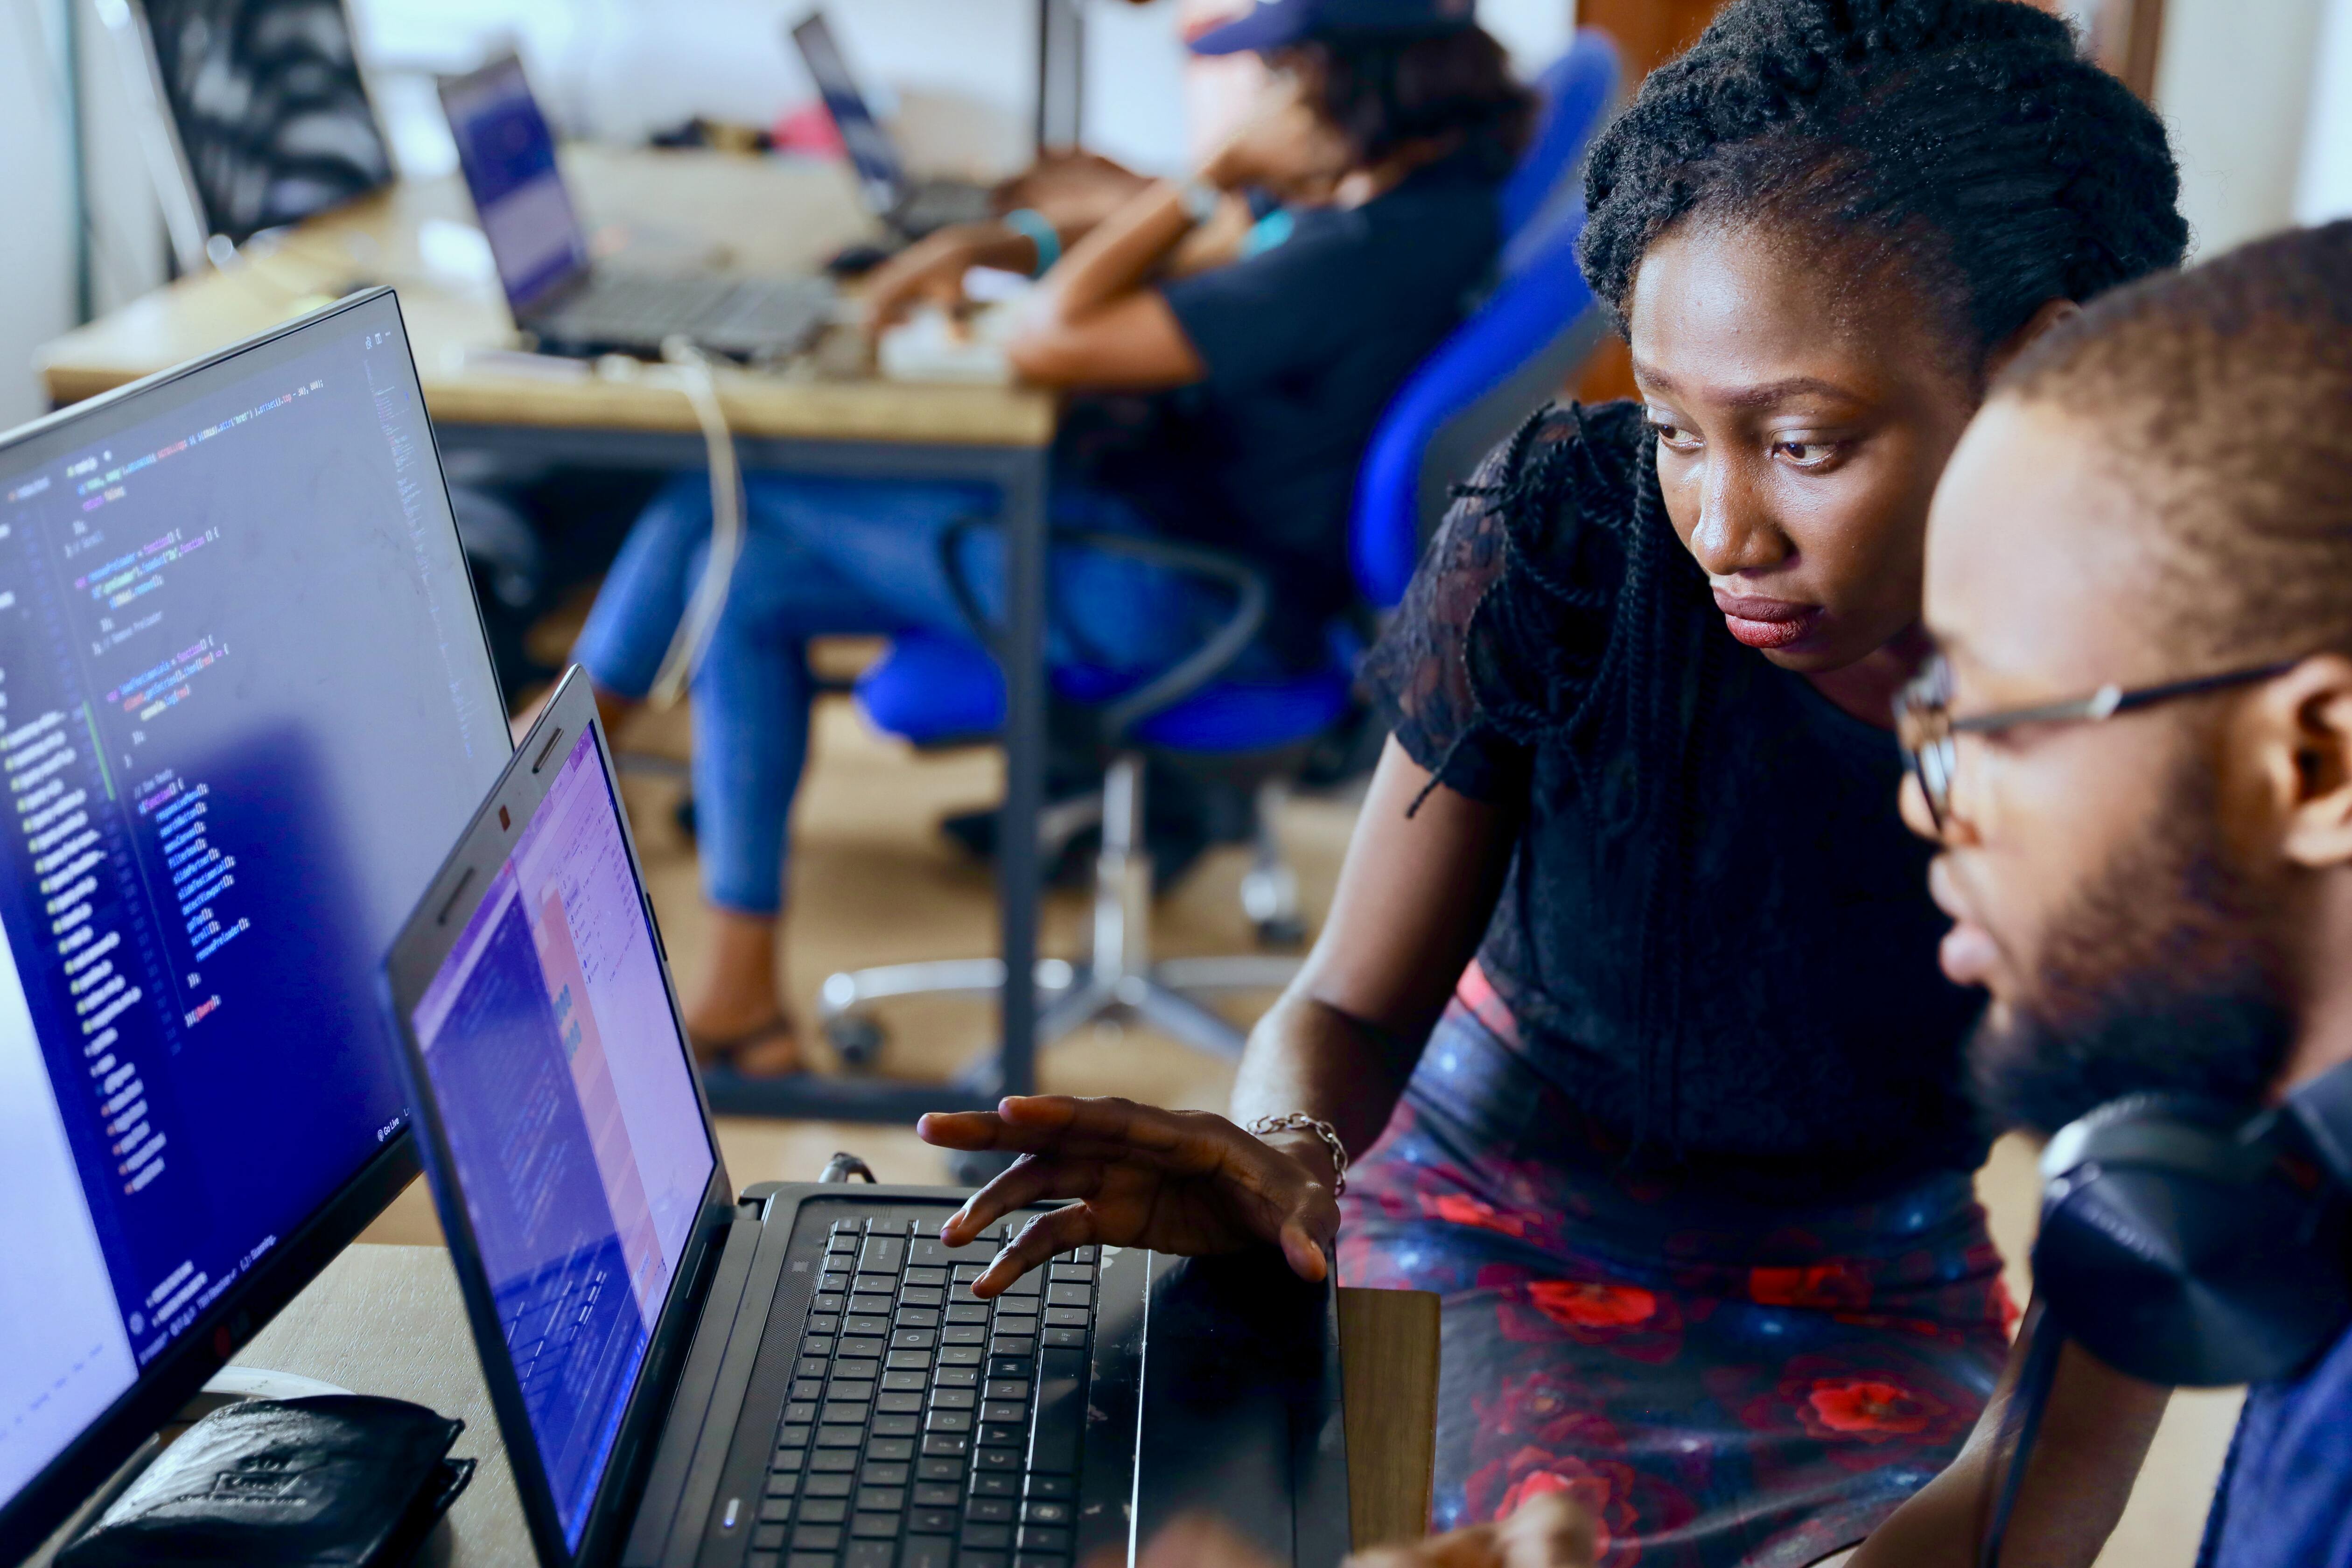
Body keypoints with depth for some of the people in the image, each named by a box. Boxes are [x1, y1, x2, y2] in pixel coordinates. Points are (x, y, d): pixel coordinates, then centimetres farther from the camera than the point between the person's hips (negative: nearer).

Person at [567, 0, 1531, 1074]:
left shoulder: (1369, 250, -28)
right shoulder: (1424, 195, 3)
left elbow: (1048, 344, -27)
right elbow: (1204, 281, 18)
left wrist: (1216, 179, -17)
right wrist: (1005, 245, 5)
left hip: (1177, 595, -10)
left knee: (725, 499, -3)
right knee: (749, 577, 9)